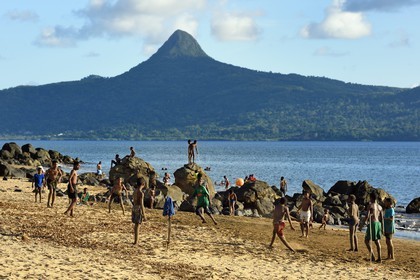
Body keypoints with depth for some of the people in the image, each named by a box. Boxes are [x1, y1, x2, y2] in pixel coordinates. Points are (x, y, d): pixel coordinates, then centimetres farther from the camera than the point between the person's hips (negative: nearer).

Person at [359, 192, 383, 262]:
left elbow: (367, 216, -15)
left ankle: (372, 256, -11)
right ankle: (379, 258, 7)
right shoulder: (380, 207, 12)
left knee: (367, 240, 0)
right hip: (378, 224, 7)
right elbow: (381, 218, 14)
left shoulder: (370, 205, -8)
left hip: (372, 223, -7)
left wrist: (362, 225, -11)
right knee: (377, 241, 11)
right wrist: (381, 227, 25)